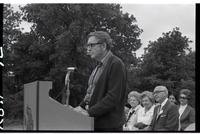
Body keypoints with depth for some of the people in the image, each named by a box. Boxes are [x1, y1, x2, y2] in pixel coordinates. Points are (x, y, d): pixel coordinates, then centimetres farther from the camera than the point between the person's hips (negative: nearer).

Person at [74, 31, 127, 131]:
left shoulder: (116, 64, -12)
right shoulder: (99, 66, 17)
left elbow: (113, 97, -20)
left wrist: (89, 112, -20)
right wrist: (81, 106, 3)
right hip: (95, 123, 8)